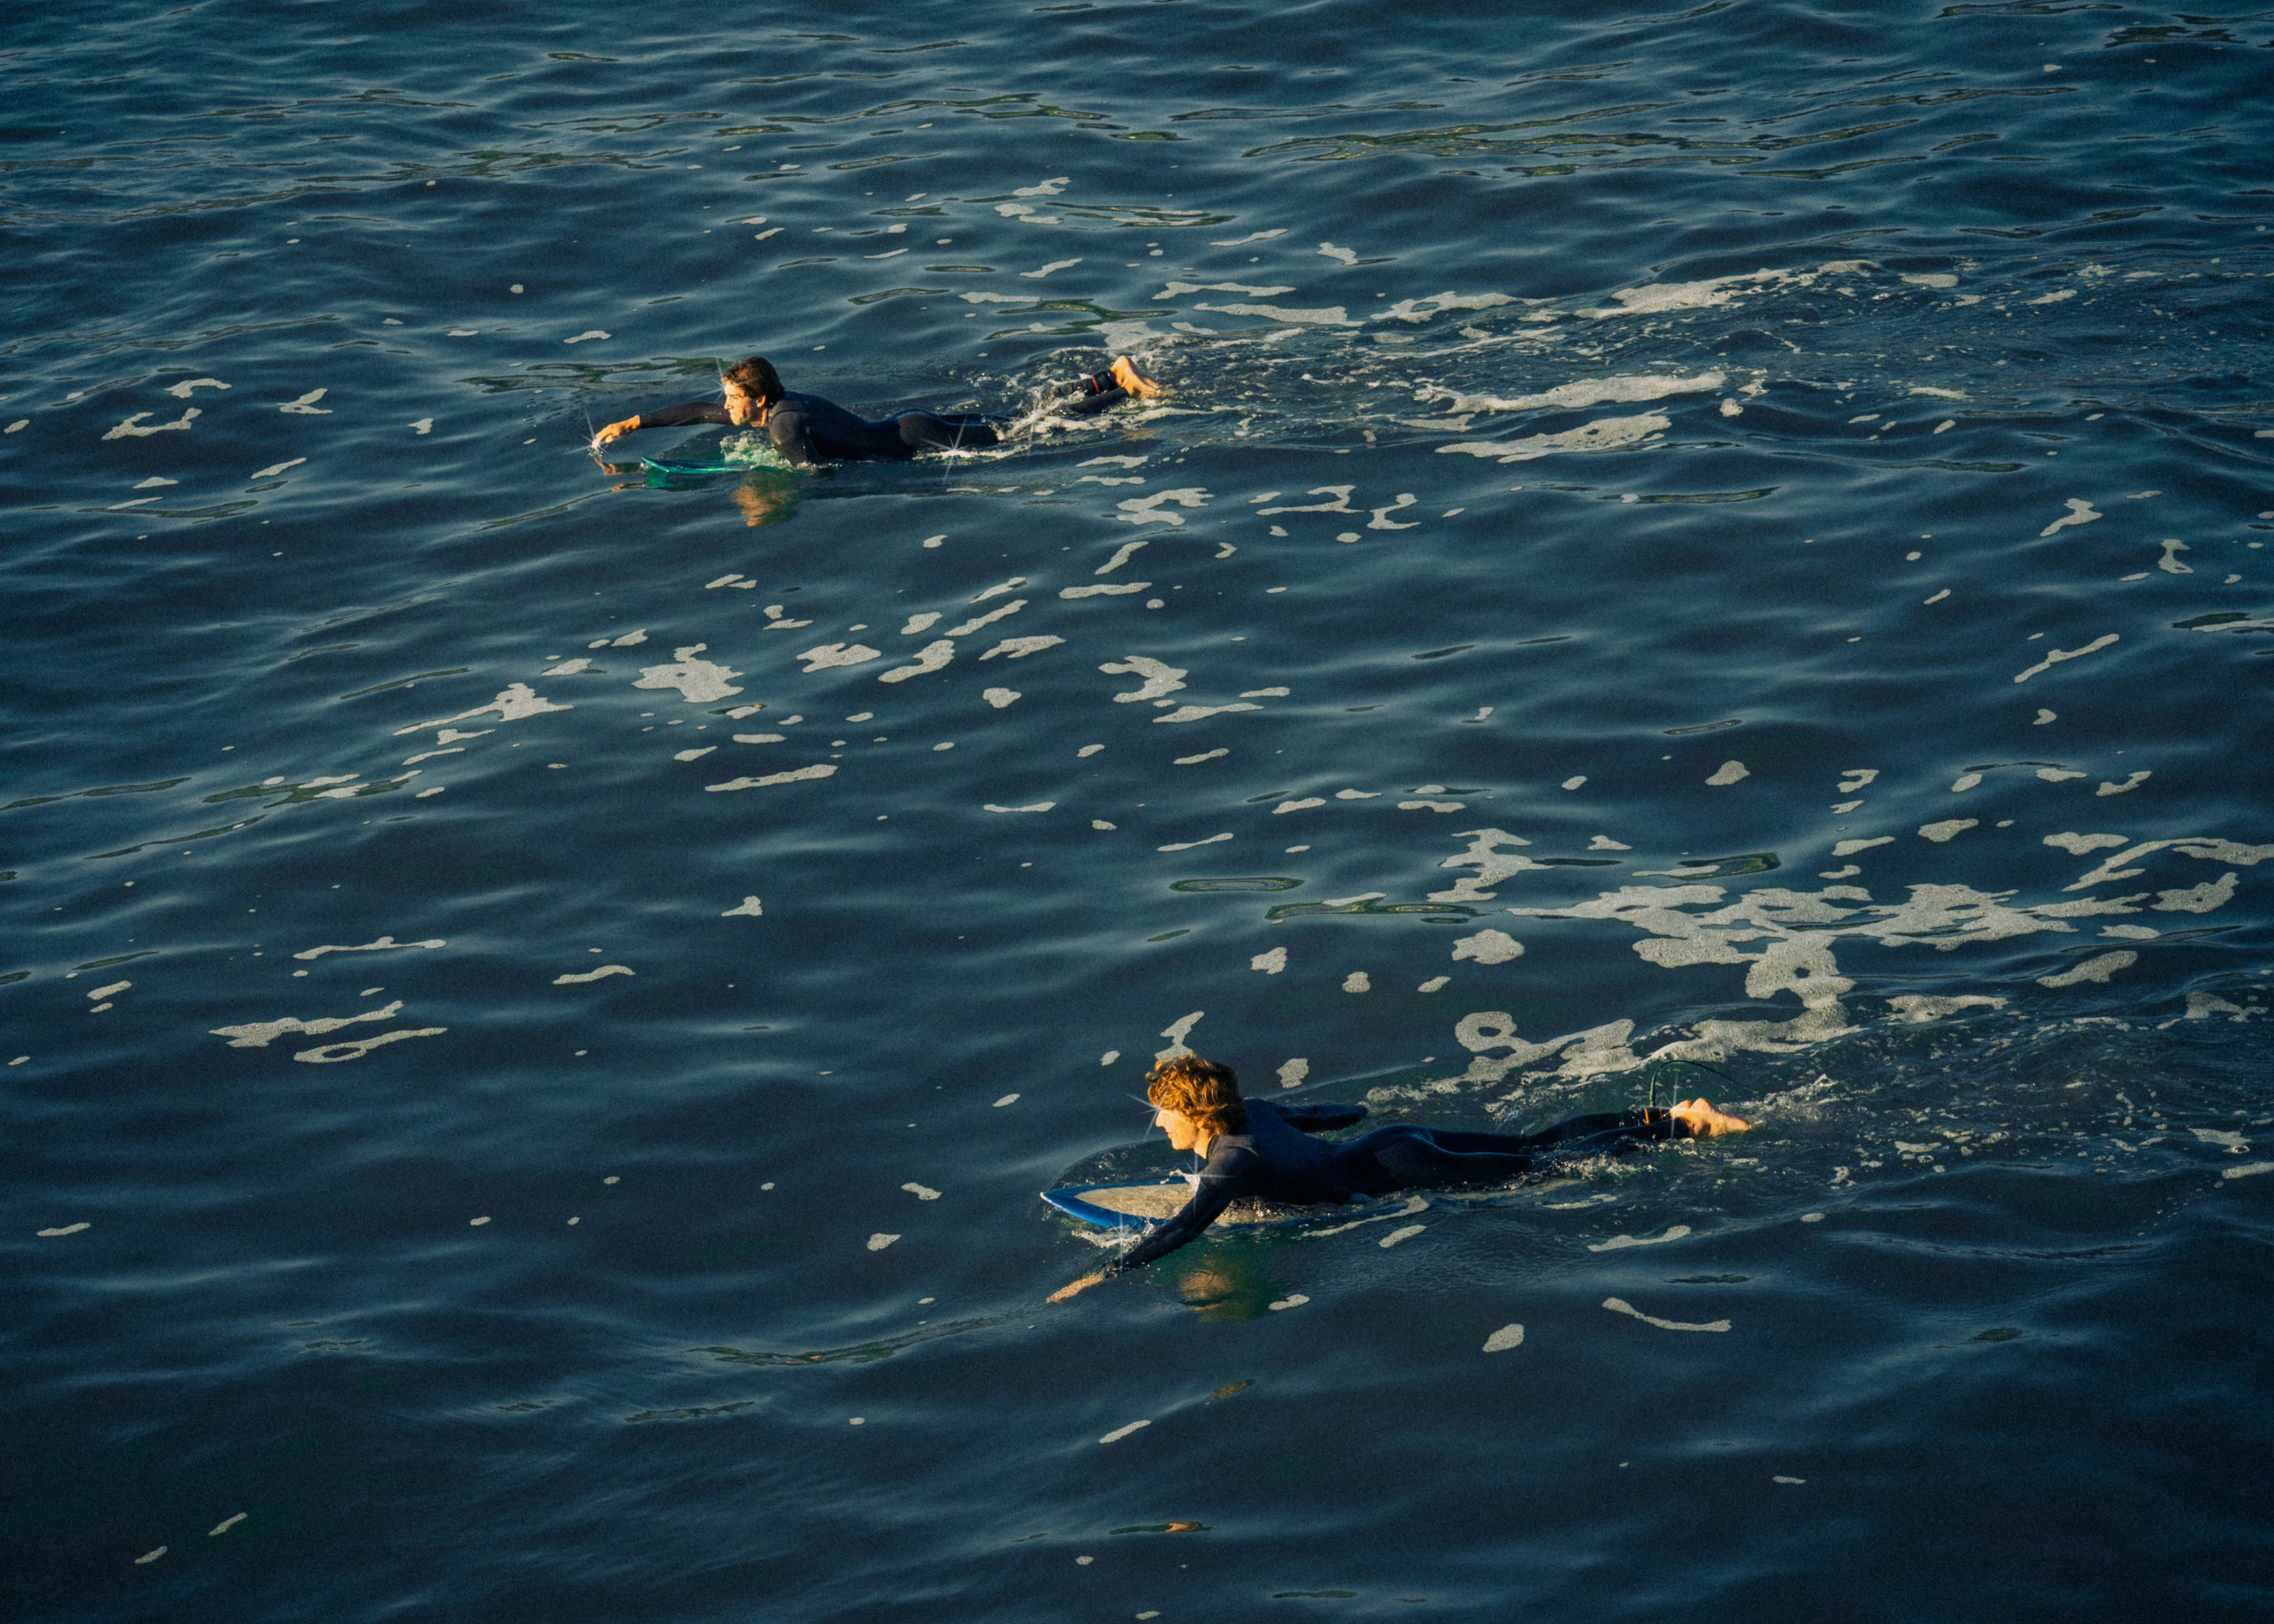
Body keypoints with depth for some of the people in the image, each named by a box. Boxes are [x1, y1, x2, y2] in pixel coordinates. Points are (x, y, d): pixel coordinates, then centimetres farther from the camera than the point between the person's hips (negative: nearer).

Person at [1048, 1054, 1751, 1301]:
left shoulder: (1232, 1162, -22)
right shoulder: (1254, 1111, 3)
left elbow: (1185, 1227, -37)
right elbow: (1342, 1113, 18)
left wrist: (1105, 1276, -39)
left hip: (1400, 1172, -7)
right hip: (1397, 1141, 7)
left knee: (1548, 1165, 3)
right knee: (1537, 1144, 16)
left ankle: (1683, 1126, 9)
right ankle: (1674, 1113, 20)